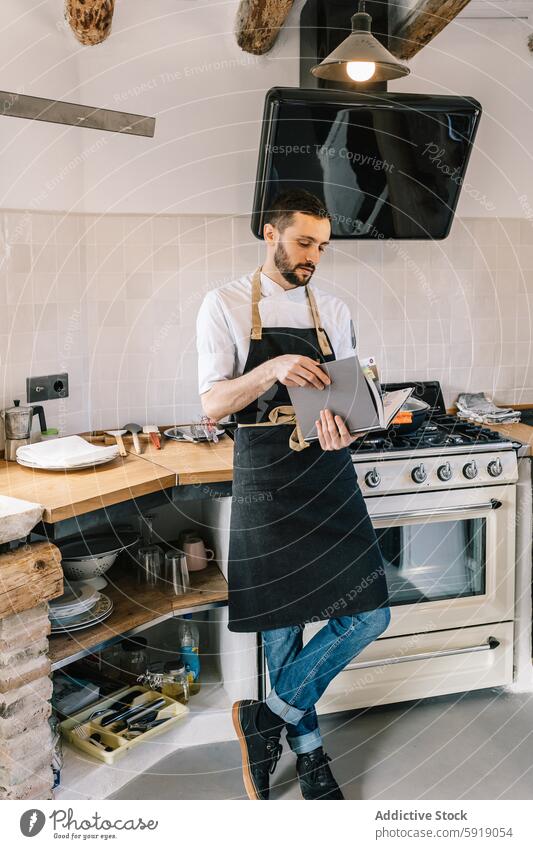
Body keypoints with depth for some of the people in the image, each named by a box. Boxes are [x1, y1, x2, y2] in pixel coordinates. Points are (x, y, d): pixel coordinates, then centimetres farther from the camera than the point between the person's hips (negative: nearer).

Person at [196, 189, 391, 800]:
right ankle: (307, 747, 29)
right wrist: (273, 369, -25)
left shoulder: (334, 312, 11)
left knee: (370, 614, -4)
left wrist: (341, 426, -14)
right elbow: (212, 405, -7)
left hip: (330, 476, 4)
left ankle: (272, 714, 14)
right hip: (266, 480, -3)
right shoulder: (225, 306, -1)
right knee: (281, 625, 6)